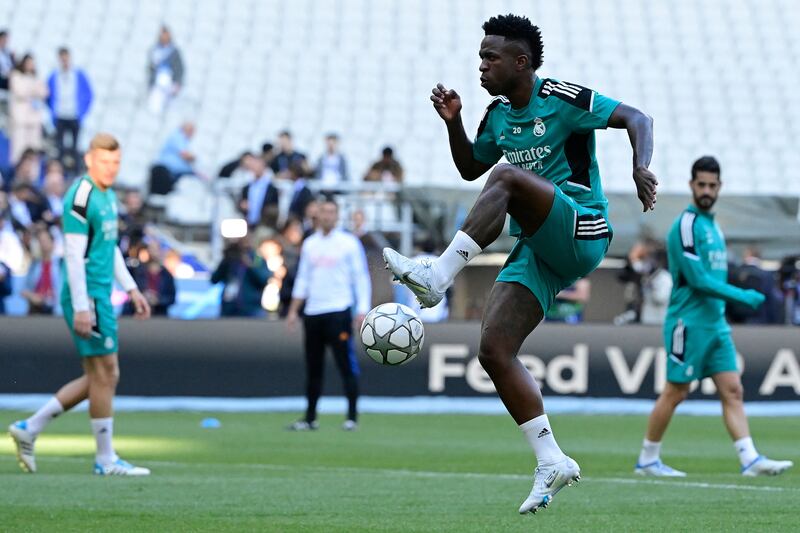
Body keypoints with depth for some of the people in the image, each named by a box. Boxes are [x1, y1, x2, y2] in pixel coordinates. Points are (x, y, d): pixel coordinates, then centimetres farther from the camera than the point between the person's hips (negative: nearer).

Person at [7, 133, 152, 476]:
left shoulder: (107, 196, 14)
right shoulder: (80, 198, -15)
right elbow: (74, 256, -18)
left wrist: (131, 288, 23)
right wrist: (81, 308, -21)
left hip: (101, 294, 10)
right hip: (87, 295, -10)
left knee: (100, 377, 11)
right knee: (104, 374, -5)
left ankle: (29, 429, 16)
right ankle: (106, 459, 3)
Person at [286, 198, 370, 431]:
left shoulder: (349, 242, 0)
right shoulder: (310, 244, 14)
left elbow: (361, 277, -2)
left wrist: (362, 310, -10)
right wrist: (293, 310, 11)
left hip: (339, 312, -5)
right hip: (312, 313, 5)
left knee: (346, 364, -8)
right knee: (313, 367, 7)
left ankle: (352, 416, -4)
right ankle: (310, 418, 12)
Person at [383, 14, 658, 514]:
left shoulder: (561, 98, -7)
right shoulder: (499, 115, 15)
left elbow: (636, 119, -12)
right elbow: (470, 168, 29)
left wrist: (641, 168, -30)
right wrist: (453, 122, 11)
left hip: (582, 234, -8)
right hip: (538, 250, 8)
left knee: (508, 178, -31)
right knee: (494, 351, -6)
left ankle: (438, 276, -36)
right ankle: (552, 462, -2)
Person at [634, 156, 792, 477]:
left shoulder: (712, 225, 16)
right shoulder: (686, 225, -12)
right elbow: (698, 279, -19)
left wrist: (720, 312, 17)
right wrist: (742, 296, -19)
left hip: (715, 323, 8)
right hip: (689, 322, -8)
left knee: (732, 390, -1)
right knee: (675, 393, -2)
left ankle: (750, 459, -6)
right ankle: (647, 460, 9)